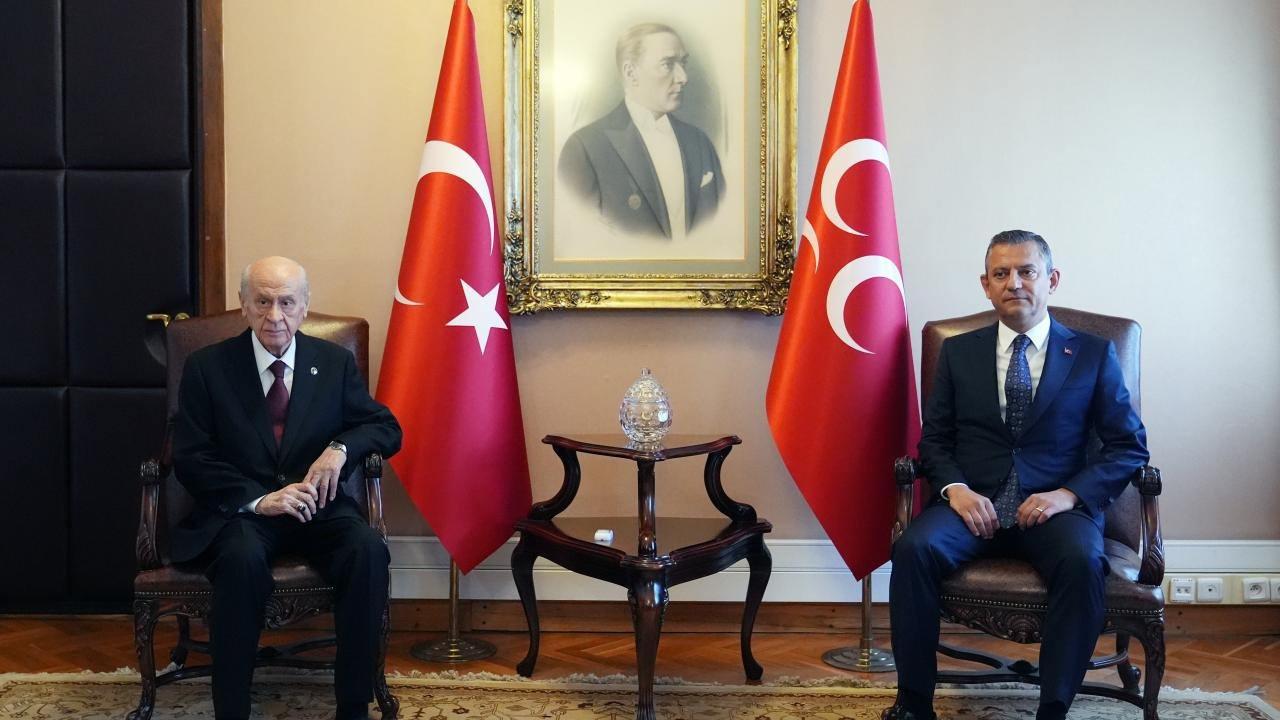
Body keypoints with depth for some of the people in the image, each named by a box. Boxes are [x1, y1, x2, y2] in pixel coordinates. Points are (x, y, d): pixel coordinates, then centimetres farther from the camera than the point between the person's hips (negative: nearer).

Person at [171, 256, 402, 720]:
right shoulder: (207, 367, 2)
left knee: (369, 551, -30)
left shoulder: (335, 363, 8)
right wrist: (258, 500, -18)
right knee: (243, 559, -36)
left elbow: (387, 428, 11)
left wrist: (341, 447, -12)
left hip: (316, 505, 2)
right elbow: (190, 459, -3)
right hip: (240, 509, -2)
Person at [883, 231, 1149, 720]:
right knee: (913, 548, -29)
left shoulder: (1094, 355, 9)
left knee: (1082, 562, -35)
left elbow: (1129, 447, 6)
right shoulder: (958, 353, 14)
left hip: (1057, 506, -1)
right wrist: (955, 488, -9)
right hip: (974, 503, 1)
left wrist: (1069, 494, -11)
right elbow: (934, 438, 13)